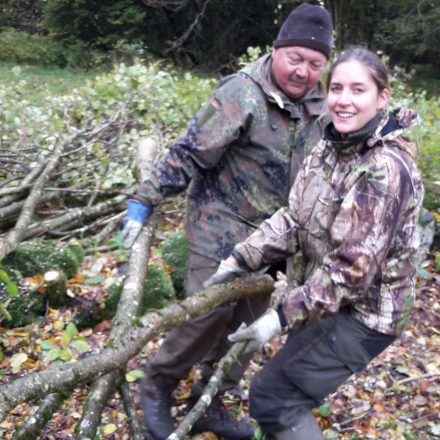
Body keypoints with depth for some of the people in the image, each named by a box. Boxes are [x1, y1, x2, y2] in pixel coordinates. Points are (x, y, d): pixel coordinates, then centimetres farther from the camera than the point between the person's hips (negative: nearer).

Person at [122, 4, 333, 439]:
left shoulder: (319, 103, 3)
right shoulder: (242, 95, -19)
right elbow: (188, 153, -19)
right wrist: (144, 201, -18)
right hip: (222, 225, -7)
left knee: (247, 323, 11)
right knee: (209, 312, -11)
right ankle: (157, 386, 16)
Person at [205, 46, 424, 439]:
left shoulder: (384, 170, -27)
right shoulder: (331, 147, 1)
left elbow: (353, 268, -28)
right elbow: (294, 218, 3)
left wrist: (282, 316, -27)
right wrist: (241, 259, -7)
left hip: (363, 311, -8)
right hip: (332, 297, 9)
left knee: (271, 396, -5)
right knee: (292, 388, 23)